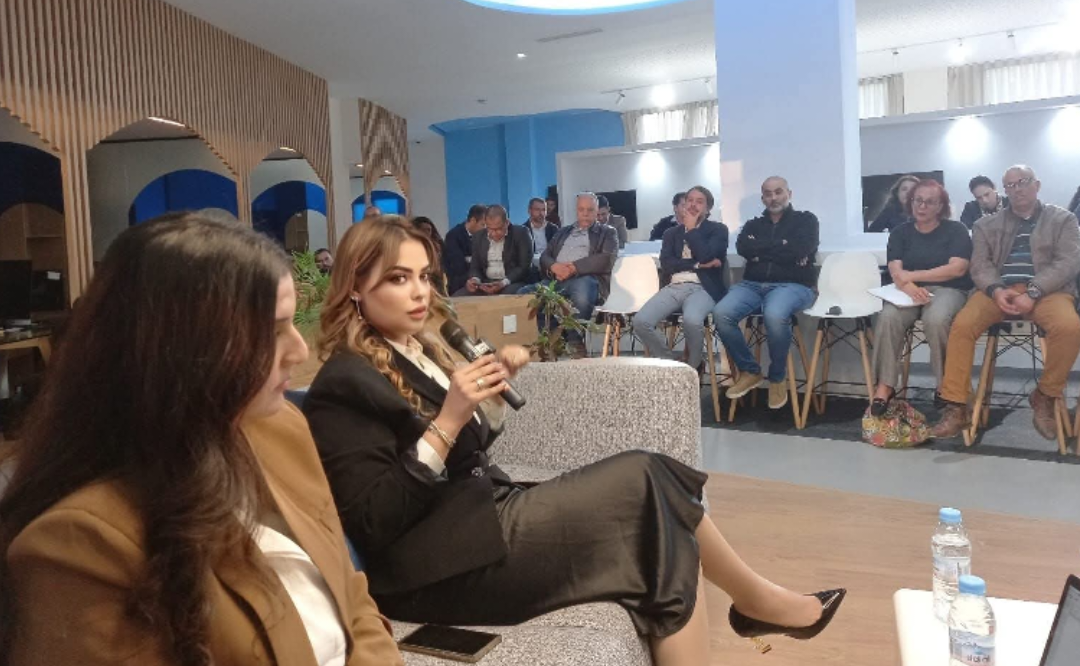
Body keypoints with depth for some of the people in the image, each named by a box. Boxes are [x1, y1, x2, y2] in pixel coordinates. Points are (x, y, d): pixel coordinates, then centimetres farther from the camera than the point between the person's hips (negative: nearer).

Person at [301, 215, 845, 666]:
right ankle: (756, 599, 4)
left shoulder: (417, 351, 13)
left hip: (482, 517, 8)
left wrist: (491, 384, 3)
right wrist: (448, 420, -23)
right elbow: (375, 526, -18)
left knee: (664, 544, -10)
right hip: (440, 564, -8)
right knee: (643, 480, -14)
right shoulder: (345, 384, -11)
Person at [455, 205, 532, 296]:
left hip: (513, 283, -4)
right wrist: (475, 279, -11)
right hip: (485, 284, 4)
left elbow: (525, 267, -9)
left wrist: (504, 283, -23)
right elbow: (475, 267, 13)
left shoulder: (520, 234, -4)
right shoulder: (479, 237, 10)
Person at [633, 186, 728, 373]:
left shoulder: (718, 229, 10)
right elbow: (666, 264, 4)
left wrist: (691, 229, 2)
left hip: (702, 288, -4)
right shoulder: (672, 233, 20)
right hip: (674, 288, 4)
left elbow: (705, 256, -9)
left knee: (691, 320, -38)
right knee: (640, 321, -24)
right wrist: (699, 265, -6)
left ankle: (693, 367, -8)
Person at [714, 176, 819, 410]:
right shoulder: (753, 225, 22)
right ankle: (750, 371, -6)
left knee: (774, 315, -39)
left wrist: (762, 250, -1)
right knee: (721, 313, -27)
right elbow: (743, 248, -2)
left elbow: (799, 250, -9)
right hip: (752, 285, 4)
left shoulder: (805, 220, 11)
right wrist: (781, 246, -5)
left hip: (792, 285, -4)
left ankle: (777, 378, -14)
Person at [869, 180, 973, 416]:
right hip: (909, 291, 2)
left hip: (947, 290, -2)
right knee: (888, 317, -31)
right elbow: (896, 271, -4)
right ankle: (884, 385, -28)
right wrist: (909, 287, -27)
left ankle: (945, 385, -19)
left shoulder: (956, 230, 4)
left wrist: (912, 275, -12)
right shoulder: (900, 233, 11)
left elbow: (957, 269, -9)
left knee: (936, 319, -36)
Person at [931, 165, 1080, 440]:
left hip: (1046, 290, -1)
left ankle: (1045, 396, -8)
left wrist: (1032, 292, -18)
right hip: (999, 290, 1)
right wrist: (996, 290, -17)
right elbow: (980, 264, 6)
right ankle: (956, 408, -25)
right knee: (962, 324, -28)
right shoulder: (987, 225, 17)